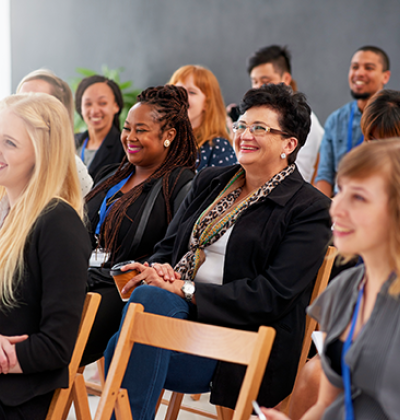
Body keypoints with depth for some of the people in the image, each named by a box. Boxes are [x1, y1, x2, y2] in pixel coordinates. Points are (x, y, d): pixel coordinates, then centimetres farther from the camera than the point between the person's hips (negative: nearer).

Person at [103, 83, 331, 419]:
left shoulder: (310, 209, -1)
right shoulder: (209, 182, 20)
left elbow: (273, 295, -11)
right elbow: (168, 246, 19)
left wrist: (186, 290, -16)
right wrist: (158, 269, -7)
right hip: (175, 312, 5)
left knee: (150, 297, -32)